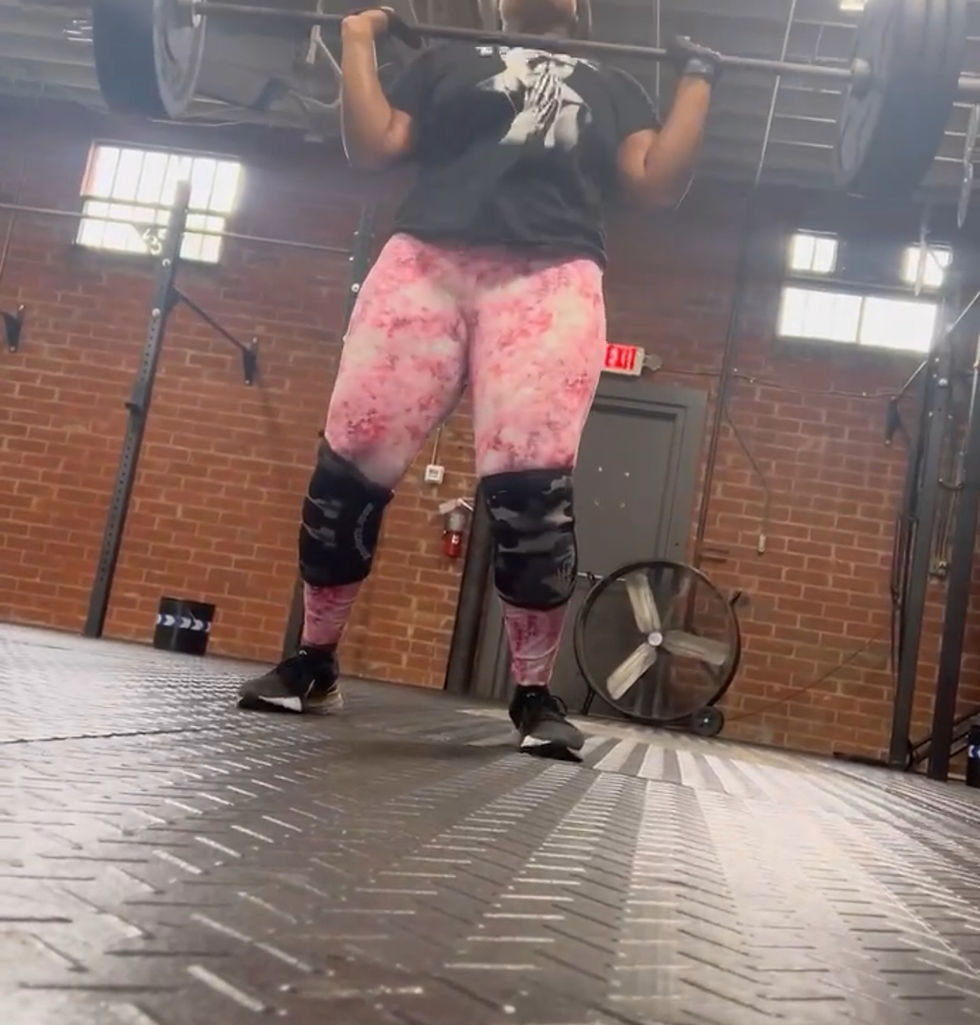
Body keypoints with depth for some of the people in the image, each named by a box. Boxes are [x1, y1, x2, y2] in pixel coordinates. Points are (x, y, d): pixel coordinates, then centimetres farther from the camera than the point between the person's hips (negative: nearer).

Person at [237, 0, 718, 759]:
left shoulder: (612, 86, 30)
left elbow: (660, 185, 15)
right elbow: (372, 146, 18)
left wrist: (698, 79, 17)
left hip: (551, 279, 0)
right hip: (426, 261, 1)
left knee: (533, 485, -17)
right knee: (351, 461, -9)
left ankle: (535, 695, -4)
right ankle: (313, 663, 8)